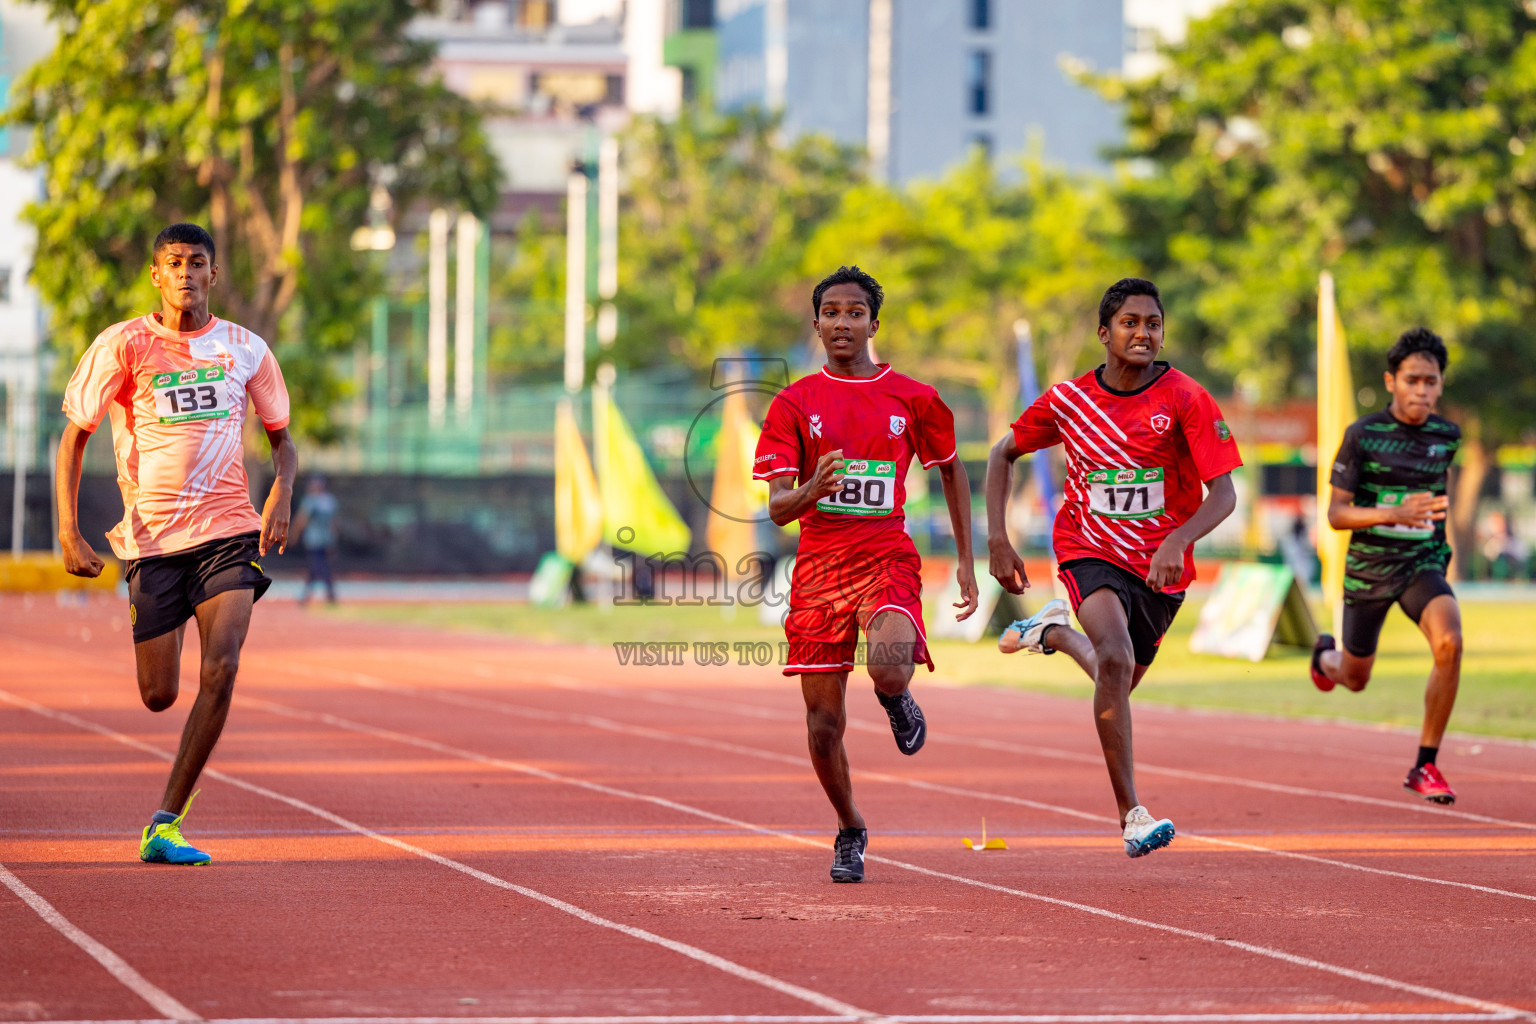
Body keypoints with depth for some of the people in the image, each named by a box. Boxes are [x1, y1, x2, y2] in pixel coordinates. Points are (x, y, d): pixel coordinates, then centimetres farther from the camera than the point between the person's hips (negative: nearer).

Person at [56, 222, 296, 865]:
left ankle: (166, 824, -13)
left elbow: (281, 437, 17)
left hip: (229, 531, 1)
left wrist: (281, 495, -4)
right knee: (158, 697, -2)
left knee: (220, 669, -19)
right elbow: (73, 438, 3)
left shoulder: (245, 350, 6)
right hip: (154, 537, -1)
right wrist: (67, 533, -6)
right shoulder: (123, 346, -1)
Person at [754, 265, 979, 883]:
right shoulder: (795, 404, 2)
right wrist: (810, 491, -28)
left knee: (888, 667, -32)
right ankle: (850, 831, 29)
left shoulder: (912, 399, 3)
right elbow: (777, 507, -5)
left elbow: (951, 469, 19)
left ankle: (898, 700, 8)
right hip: (818, 569, 1)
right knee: (824, 724, 2)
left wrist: (966, 560, 15)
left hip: (887, 560, -1)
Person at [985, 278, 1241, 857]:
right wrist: (997, 540, 0)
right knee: (1115, 658, -28)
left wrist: (1178, 542, -36)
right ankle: (1131, 816, -25)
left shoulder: (1186, 400, -14)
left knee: (1118, 684, 18)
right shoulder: (1068, 400, -7)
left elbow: (1224, 494, -18)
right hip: (1090, 550, -2)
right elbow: (1003, 454, 9)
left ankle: (1056, 631, 52)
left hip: (1160, 565, 2)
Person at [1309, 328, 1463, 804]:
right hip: (1369, 568, -1)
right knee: (1354, 679, 15)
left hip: (1423, 565, 1)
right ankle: (1326, 655, 55)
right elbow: (1335, 514, -15)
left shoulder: (1447, 436, -1)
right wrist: (1394, 514, -29)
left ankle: (1426, 766, -18)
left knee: (1449, 643, -28)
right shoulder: (1362, 434, -13)